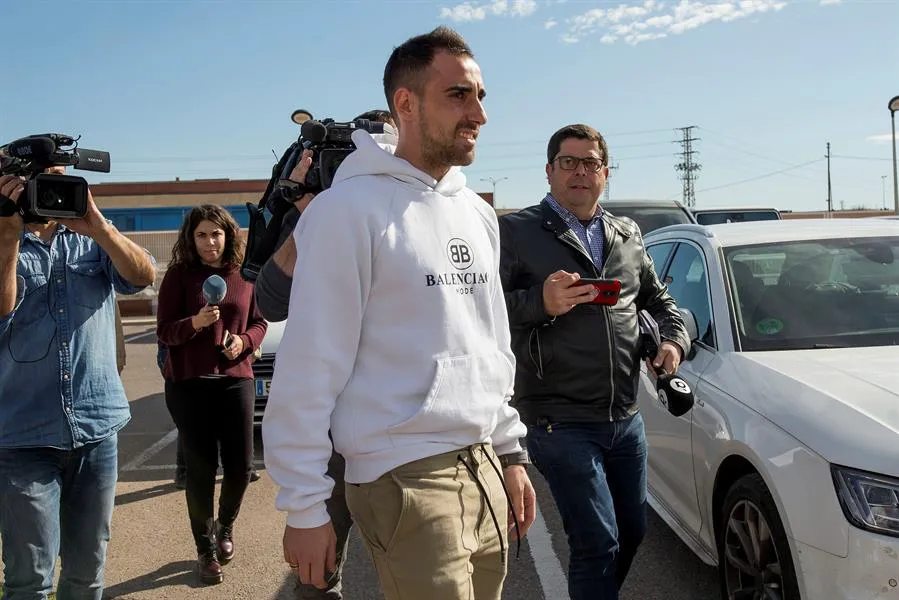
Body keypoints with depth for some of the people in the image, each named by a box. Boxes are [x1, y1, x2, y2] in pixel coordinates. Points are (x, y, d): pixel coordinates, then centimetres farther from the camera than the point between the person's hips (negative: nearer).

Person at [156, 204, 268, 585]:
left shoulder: (243, 275, 6)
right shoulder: (179, 275, -2)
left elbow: (260, 322, 13)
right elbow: (163, 332, -5)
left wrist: (243, 341, -8)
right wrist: (196, 322, -24)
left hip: (236, 381, 2)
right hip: (188, 385, -2)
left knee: (240, 465, 3)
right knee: (200, 468, 2)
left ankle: (225, 527, 34)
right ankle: (205, 550, 20)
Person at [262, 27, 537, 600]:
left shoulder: (478, 213, 11)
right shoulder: (351, 209, -12)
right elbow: (308, 371, -13)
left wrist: (511, 450, 15)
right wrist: (305, 508, -12)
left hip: (484, 468, 7)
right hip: (405, 479, -7)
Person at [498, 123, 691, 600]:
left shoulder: (627, 235, 13)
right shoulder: (516, 232, -6)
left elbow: (658, 299, 24)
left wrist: (674, 339, 5)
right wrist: (540, 303, -28)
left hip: (625, 418, 7)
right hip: (560, 422, -6)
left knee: (632, 531, 18)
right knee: (598, 542, -5)